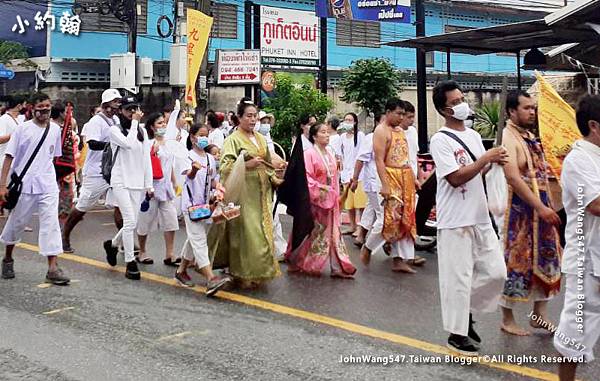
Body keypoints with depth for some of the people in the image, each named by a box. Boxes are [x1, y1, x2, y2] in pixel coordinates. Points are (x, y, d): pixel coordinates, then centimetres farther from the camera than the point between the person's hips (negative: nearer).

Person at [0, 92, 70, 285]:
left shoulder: (55, 129, 6)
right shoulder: (23, 129, -5)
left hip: (48, 186, 2)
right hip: (24, 185, -2)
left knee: (51, 224, -7)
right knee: (16, 223, 12)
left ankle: (53, 268, -7)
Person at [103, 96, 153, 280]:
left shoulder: (142, 132, 13)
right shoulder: (115, 130, -2)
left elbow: (146, 159, 12)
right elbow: (129, 144, -22)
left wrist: (149, 185, 8)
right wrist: (134, 122, -11)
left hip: (138, 184, 5)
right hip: (121, 182, -5)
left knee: (131, 224, 7)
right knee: (130, 222, -14)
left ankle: (112, 244, 36)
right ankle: (130, 263, -4)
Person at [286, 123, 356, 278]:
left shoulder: (330, 155, 11)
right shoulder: (309, 154, -11)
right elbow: (306, 177, -18)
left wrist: (336, 196, 13)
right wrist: (320, 188, -22)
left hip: (330, 201, 7)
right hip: (315, 200, -7)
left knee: (333, 233, 6)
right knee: (312, 233, 3)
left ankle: (338, 267, 10)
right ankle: (296, 262, 20)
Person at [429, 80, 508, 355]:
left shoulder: (473, 136, 13)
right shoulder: (440, 140, -11)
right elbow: (456, 178, -19)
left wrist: (494, 161, 2)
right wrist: (486, 158, -17)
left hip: (480, 217, 8)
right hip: (455, 221, -7)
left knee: (495, 272, 9)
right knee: (458, 278, 0)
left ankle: (467, 311, 29)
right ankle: (457, 334, 15)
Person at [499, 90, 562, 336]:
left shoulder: (530, 136, 14)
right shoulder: (508, 138, -14)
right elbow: (514, 178, -23)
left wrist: (548, 206, 12)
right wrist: (541, 207, -23)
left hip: (541, 208, 9)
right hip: (520, 209, -9)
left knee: (545, 260, 12)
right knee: (516, 261, -1)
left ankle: (539, 314, 24)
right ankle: (507, 320, 12)